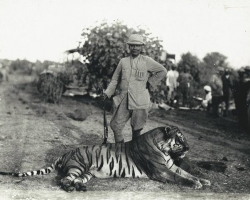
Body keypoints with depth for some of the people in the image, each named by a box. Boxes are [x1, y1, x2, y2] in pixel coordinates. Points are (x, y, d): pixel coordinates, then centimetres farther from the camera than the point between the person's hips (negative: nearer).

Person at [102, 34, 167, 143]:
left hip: (139, 102, -2)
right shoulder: (123, 61, 8)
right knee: (115, 126, 0)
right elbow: (115, 79, 14)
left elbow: (162, 71, 10)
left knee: (136, 129, 6)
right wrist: (107, 93, 2)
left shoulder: (147, 61, 0)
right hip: (123, 100, 3)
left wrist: (149, 83, 5)